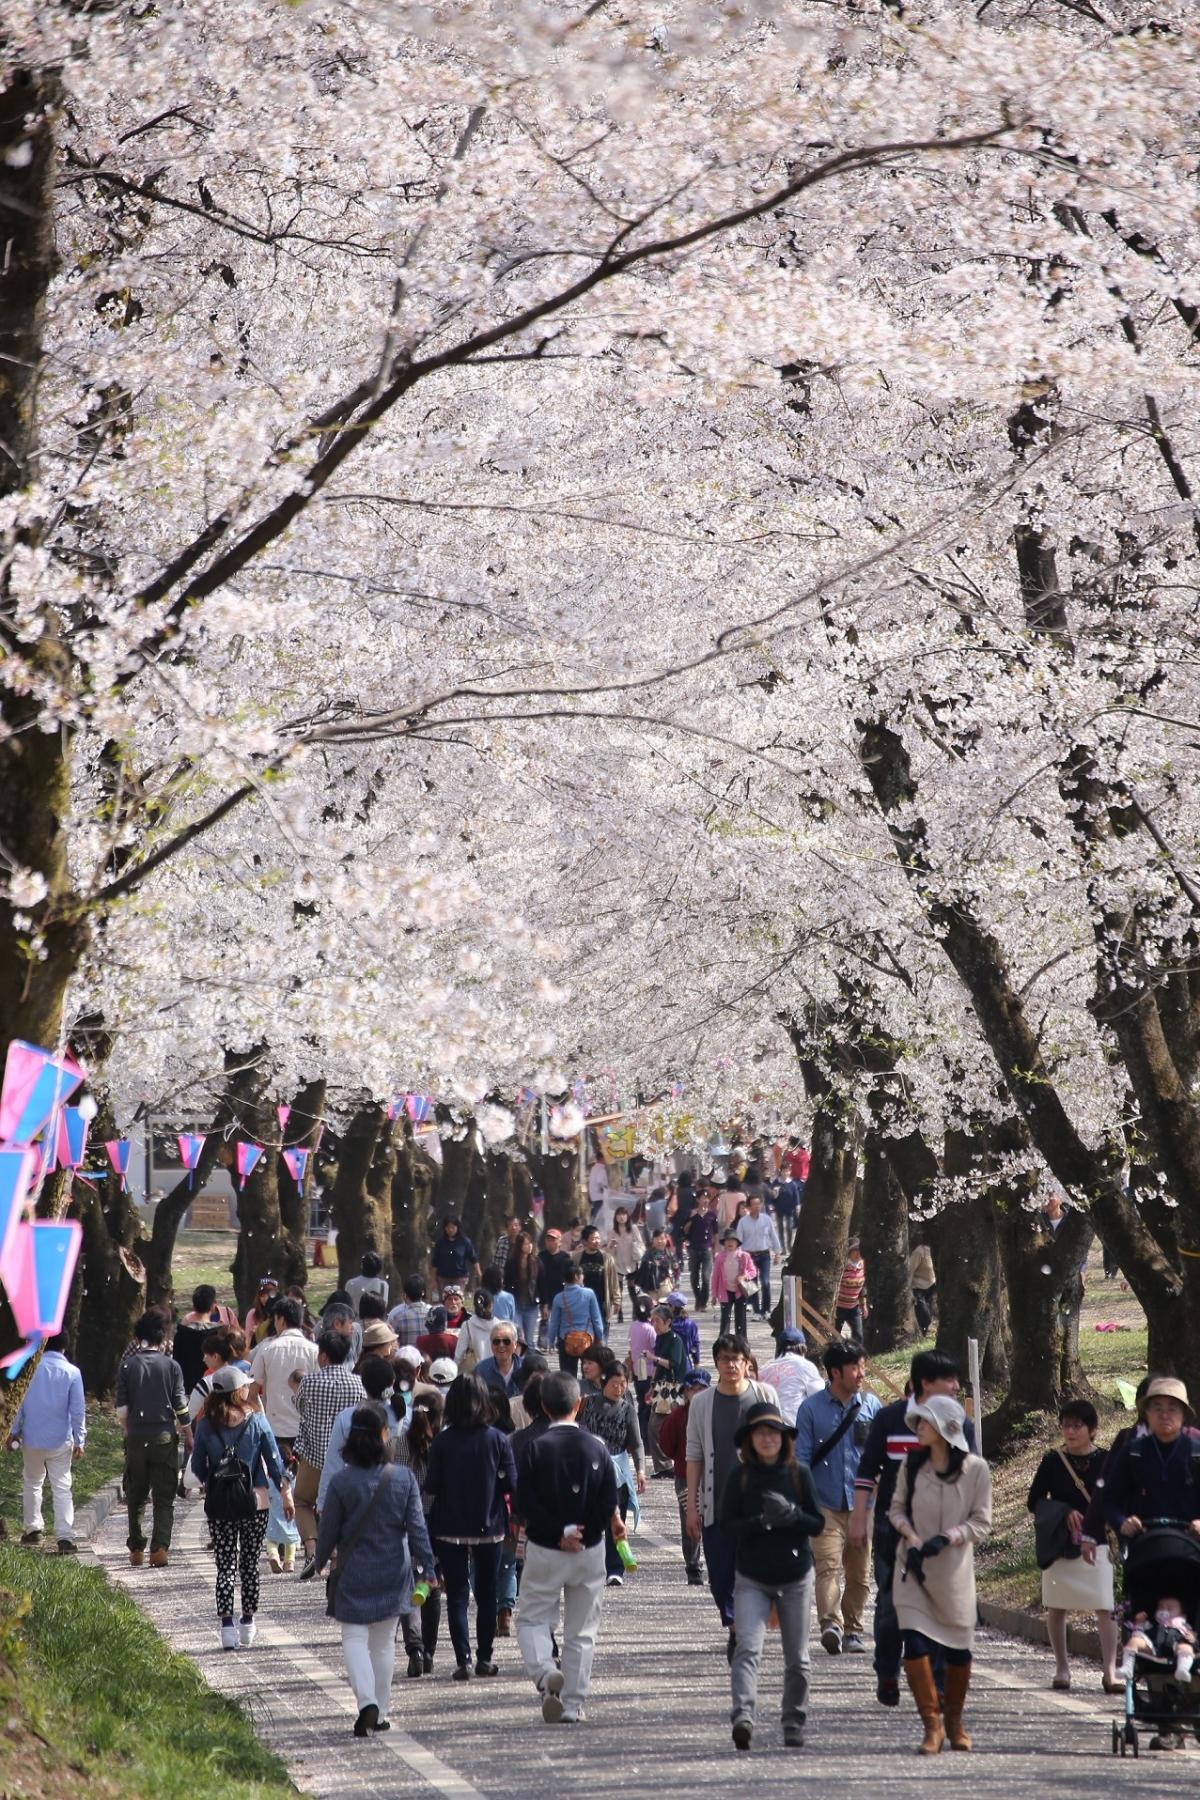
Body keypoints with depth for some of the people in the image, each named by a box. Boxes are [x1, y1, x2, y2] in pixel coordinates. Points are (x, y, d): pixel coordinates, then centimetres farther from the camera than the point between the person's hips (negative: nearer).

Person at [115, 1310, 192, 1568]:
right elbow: (181, 1406, -2)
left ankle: (136, 1550, 13)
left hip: (136, 1438, 1)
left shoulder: (128, 1365, 0)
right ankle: (159, 1549, -11)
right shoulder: (171, 1365, -2)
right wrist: (188, 1437, 9)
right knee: (164, 1498, 3)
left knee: (136, 1497, 13)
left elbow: (121, 1408, -1)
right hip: (165, 1437, -1)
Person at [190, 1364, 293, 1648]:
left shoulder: (206, 1426, -6)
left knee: (225, 1565, 4)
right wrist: (286, 1493, 9)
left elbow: (198, 1468, 1)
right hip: (255, 1502, 0)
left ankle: (227, 1625, -6)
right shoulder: (256, 1422, -7)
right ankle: (248, 1624, 14)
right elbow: (274, 1461, -2)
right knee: (250, 1564, 11)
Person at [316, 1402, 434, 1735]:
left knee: (355, 1639, 2)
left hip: (354, 1572, -2)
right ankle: (380, 1714, 18)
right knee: (384, 1642, 13)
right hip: (393, 1571, 2)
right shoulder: (404, 1478, -8)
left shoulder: (341, 1482, -10)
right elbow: (417, 1528, -6)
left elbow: (329, 1530, -2)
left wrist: (321, 1562, 15)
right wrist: (426, 1567, 0)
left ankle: (367, 1702, -20)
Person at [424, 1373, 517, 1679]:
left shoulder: (443, 1441, -10)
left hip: (450, 1528, -1)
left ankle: (463, 1660, -4)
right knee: (486, 1594, 15)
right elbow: (511, 1484, -8)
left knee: (457, 1595, 4)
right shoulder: (497, 1439, -9)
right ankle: (484, 1659, 17)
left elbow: (431, 1486, -9)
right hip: (489, 1527, 1)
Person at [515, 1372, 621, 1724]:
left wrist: (558, 1534, -7)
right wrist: (582, 1535, 3)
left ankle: (545, 1672, -18)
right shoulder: (596, 1448, -4)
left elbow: (524, 1503, -12)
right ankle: (572, 1705, 10)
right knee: (582, 1631, 10)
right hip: (589, 1551, 2)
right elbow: (609, 1502, -4)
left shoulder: (534, 1448, -9)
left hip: (544, 1550, -2)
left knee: (532, 1619, 10)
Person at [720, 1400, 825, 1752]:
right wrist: (761, 1521, -21)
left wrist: (791, 1514, -17)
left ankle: (794, 1723, 22)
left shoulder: (798, 1474, 2)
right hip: (751, 1579, -2)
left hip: (795, 1578, 2)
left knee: (797, 1659, 9)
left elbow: (818, 1525, 2)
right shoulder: (739, 1476, -1)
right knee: (748, 1648, -20)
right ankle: (743, 1716, -33)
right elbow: (726, 1525, -5)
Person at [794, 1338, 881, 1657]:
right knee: (829, 1565, -19)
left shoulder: (871, 1406, 5)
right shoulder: (812, 1408, 0)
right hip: (826, 1505, -3)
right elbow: (801, 1457, 2)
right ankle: (831, 1624, -32)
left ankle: (853, 1630, 20)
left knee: (858, 1573, 8)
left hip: (863, 1506, 3)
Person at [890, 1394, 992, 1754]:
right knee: (915, 1643, -11)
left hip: (954, 1568, -1)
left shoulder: (974, 1468, -7)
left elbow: (981, 1522, -5)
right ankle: (932, 1725, -3)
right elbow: (897, 1508, 9)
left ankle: (955, 1721, 29)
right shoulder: (912, 1463, 1)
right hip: (913, 1566, 1)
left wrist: (946, 1538, -18)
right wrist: (912, 1538, -9)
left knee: (958, 1649, 8)